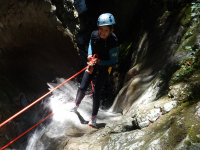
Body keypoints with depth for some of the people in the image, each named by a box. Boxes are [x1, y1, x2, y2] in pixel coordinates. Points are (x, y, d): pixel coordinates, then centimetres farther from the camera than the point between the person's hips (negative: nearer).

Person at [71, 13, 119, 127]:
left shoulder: (113, 42, -28)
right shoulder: (94, 34, -16)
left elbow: (114, 61, -18)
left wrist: (99, 62, -24)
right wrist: (90, 54, -8)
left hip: (104, 67, -4)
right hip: (93, 65, 4)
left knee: (97, 93, -6)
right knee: (82, 88, 4)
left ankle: (94, 117, 11)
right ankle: (76, 105, 34)